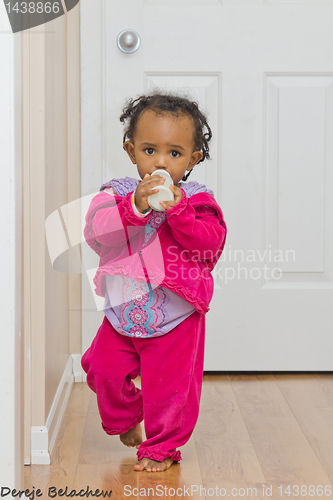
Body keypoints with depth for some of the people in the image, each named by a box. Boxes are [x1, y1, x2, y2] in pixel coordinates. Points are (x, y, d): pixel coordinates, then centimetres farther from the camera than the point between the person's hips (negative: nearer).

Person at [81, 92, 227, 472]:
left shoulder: (197, 200, -6)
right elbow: (95, 231, -20)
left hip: (176, 316, -2)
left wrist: (177, 210, -28)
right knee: (103, 369, 7)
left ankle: (161, 448, 22)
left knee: (169, 384, 1)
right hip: (124, 310, 3)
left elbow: (212, 242, -19)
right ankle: (124, 420, 37)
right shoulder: (117, 193, -3)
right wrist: (135, 206, -32)